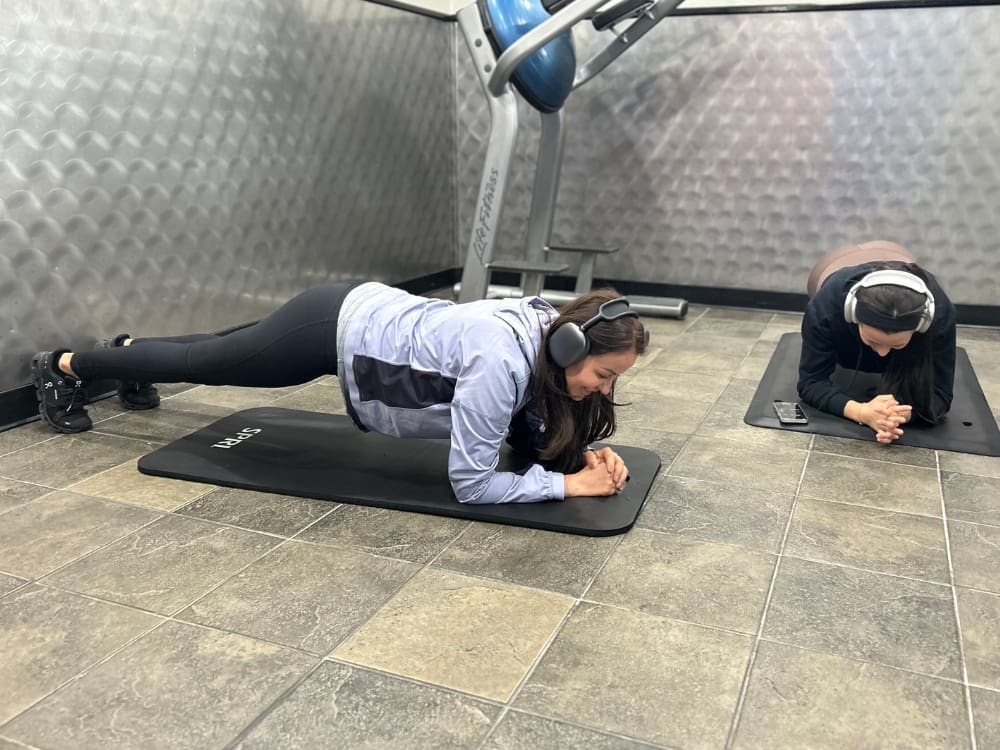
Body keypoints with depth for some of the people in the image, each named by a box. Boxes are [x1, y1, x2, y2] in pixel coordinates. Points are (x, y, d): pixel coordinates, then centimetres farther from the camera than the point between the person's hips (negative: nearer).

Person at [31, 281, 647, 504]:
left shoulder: (550, 331, -11)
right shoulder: (502, 361, -37)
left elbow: (529, 431, 1)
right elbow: (471, 483, -32)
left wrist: (583, 452, -15)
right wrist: (571, 483, -30)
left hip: (368, 312, 7)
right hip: (335, 332, -7)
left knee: (215, 357, 31)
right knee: (203, 363, 17)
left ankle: (131, 350, 58)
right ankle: (65, 366, 42)